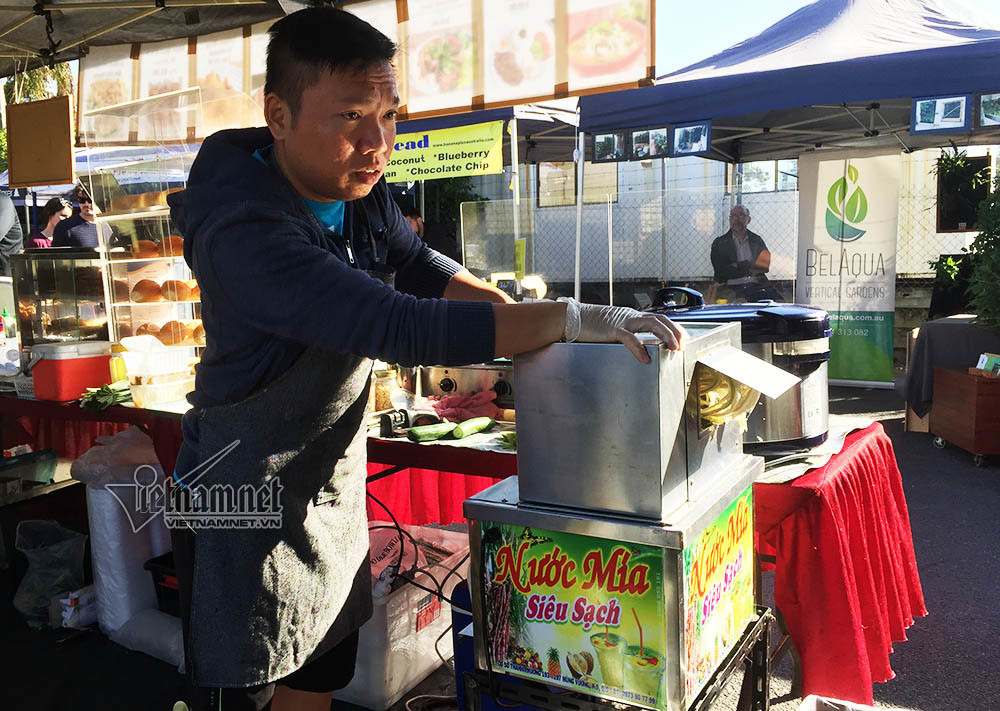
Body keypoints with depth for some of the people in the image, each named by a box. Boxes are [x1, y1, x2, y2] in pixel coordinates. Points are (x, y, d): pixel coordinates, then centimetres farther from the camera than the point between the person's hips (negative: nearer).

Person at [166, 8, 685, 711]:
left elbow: (422, 269, 8)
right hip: (246, 500, -7)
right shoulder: (246, 230, -30)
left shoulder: (358, 188, -3)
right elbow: (398, 328, -37)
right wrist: (566, 319, -34)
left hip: (335, 492, 7)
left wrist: (524, 320, -7)